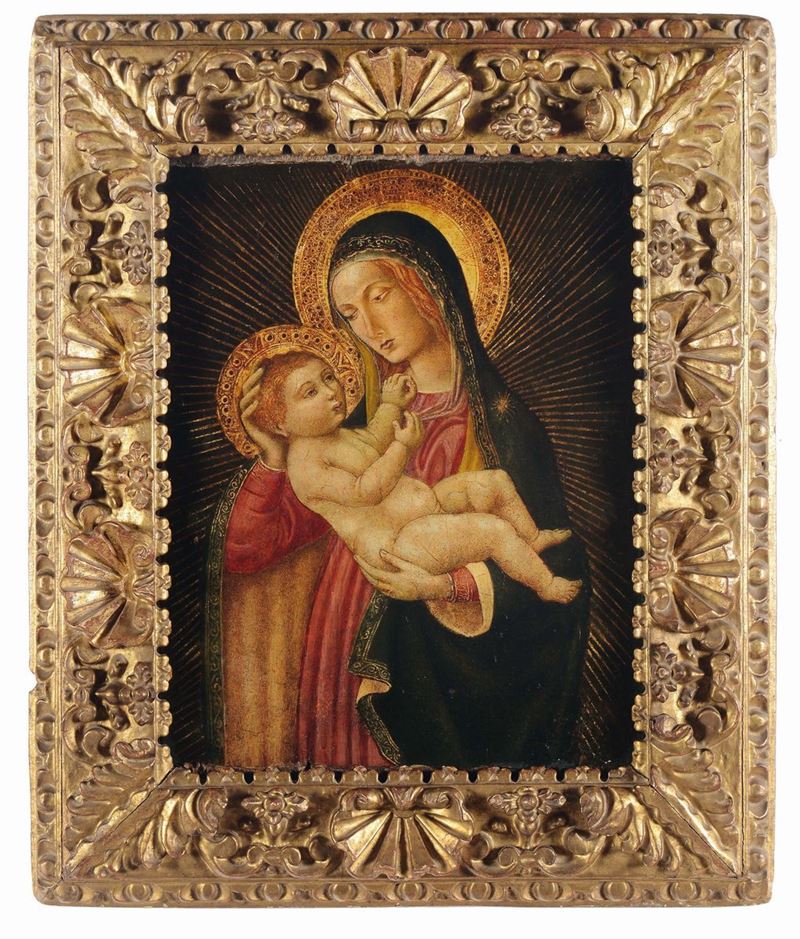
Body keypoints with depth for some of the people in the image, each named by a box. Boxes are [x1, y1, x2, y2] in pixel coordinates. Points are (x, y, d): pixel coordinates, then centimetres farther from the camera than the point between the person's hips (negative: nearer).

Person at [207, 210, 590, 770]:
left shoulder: (499, 424, -7)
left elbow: (556, 569, -12)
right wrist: (274, 460, -12)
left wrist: (450, 586, -26)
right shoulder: (369, 425, 6)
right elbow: (251, 545, 4)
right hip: (346, 678, 4)